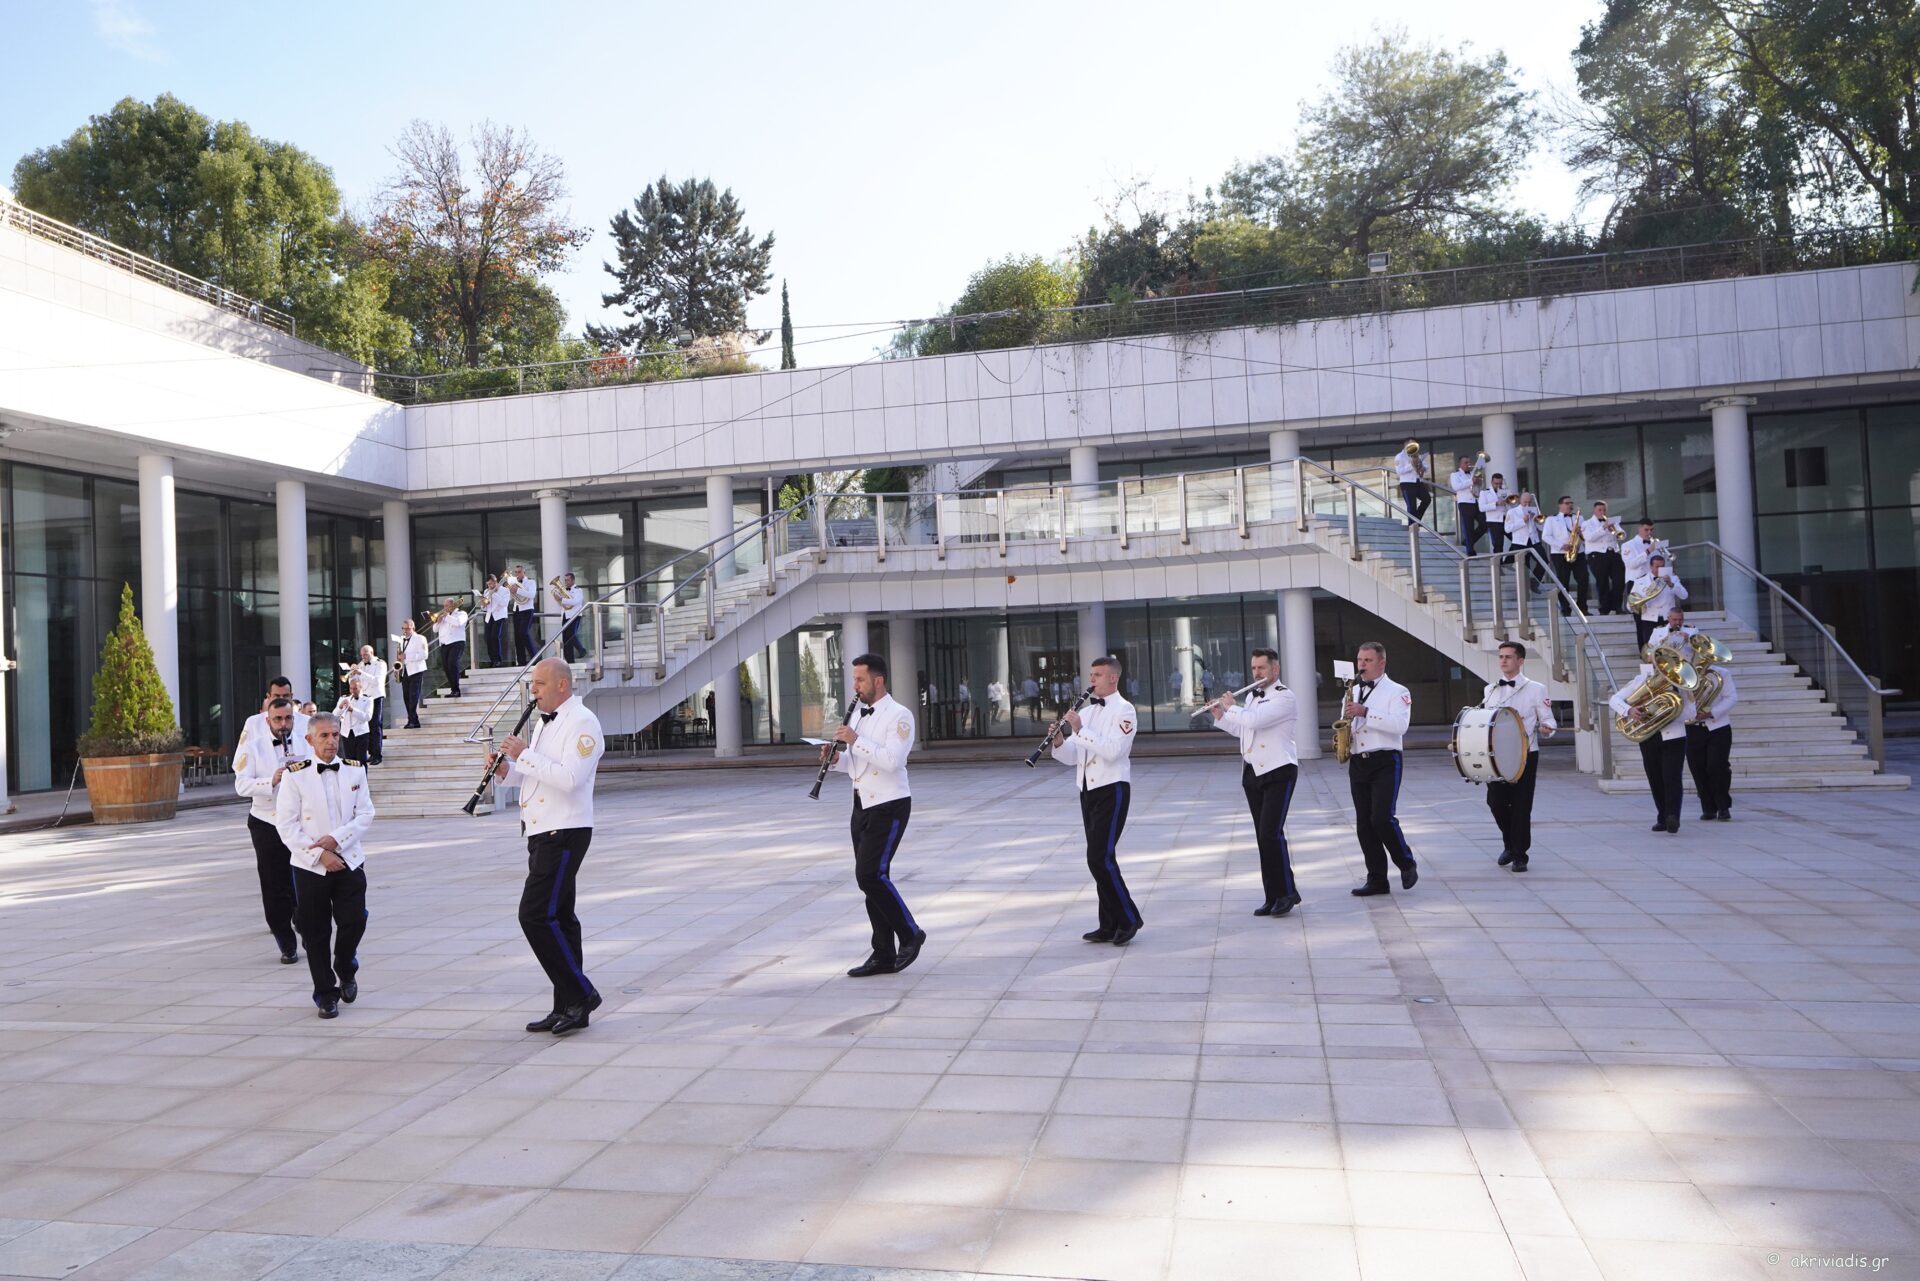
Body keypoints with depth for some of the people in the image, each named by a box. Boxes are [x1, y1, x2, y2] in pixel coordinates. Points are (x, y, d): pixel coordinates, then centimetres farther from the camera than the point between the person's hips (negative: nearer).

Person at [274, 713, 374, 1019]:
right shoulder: (295, 775, -5)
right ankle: (326, 994, 18)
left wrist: (337, 838, -14)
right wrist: (319, 855, -14)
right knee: (316, 933, 4)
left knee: (354, 922, -8)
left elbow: (365, 814, 2)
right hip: (310, 867, -2)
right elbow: (286, 825, -7)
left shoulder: (355, 770, 4)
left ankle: (346, 970, 23)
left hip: (349, 862, 2)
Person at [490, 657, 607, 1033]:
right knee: (557, 917, 11)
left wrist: (524, 754, -20)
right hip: (541, 832, 10)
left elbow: (568, 778, -25)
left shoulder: (582, 723, -14)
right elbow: (534, 771, 26)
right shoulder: (544, 721, 17)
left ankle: (580, 994, -3)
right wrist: (506, 769, 6)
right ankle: (569, 1008, 17)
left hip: (564, 833, -10)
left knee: (536, 915, -13)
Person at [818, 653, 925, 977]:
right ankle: (884, 956, 15)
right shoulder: (859, 715, 14)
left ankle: (910, 934, 5)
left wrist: (855, 740, -23)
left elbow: (892, 760, -25)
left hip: (889, 807, -8)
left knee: (870, 874, -15)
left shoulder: (899, 715, -12)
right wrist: (836, 758, 0)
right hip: (863, 805, 9)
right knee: (870, 878, 8)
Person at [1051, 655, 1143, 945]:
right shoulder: (1086, 712, 15)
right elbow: (1071, 757, 12)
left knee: (1101, 857, -13)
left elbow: (1112, 751, -22)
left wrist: (1080, 730, -22)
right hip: (1088, 790, 8)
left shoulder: (1123, 710, -8)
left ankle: (1128, 919, 0)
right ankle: (1110, 925, 17)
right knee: (1100, 858, 10)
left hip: (1111, 789, -8)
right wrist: (1059, 742, -8)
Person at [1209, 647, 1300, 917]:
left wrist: (1231, 707, -6)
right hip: (1253, 773, 8)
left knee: (1272, 833, -15)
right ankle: (1273, 896, 11)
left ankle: (1287, 892, -4)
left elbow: (1253, 720, -23)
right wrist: (1220, 716, 12)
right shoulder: (1252, 696, 16)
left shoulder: (1284, 697, -10)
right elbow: (1241, 729, 26)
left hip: (1278, 772, -8)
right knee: (1262, 836, 7)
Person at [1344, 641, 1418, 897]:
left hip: (1385, 762, -6)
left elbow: (1400, 725, -18)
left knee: (1382, 818, -16)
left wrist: (1365, 712, -22)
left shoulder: (1397, 692, -2)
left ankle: (1407, 864, 7)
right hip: (1357, 763, 6)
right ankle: (1377, 880, 10)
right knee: (1364, 824, 4)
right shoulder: (1353, 692, 18)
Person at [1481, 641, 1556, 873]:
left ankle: (1520, 856, 11)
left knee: (1521, 805, -1)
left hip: (1525, 755, -3)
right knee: (1496, 801, 0)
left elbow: (1548, 720, 0)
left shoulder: (1536, 689, 1)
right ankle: (1510, 845, 25)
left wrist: (1547, 728, -22)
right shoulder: (1490, 690, 13)